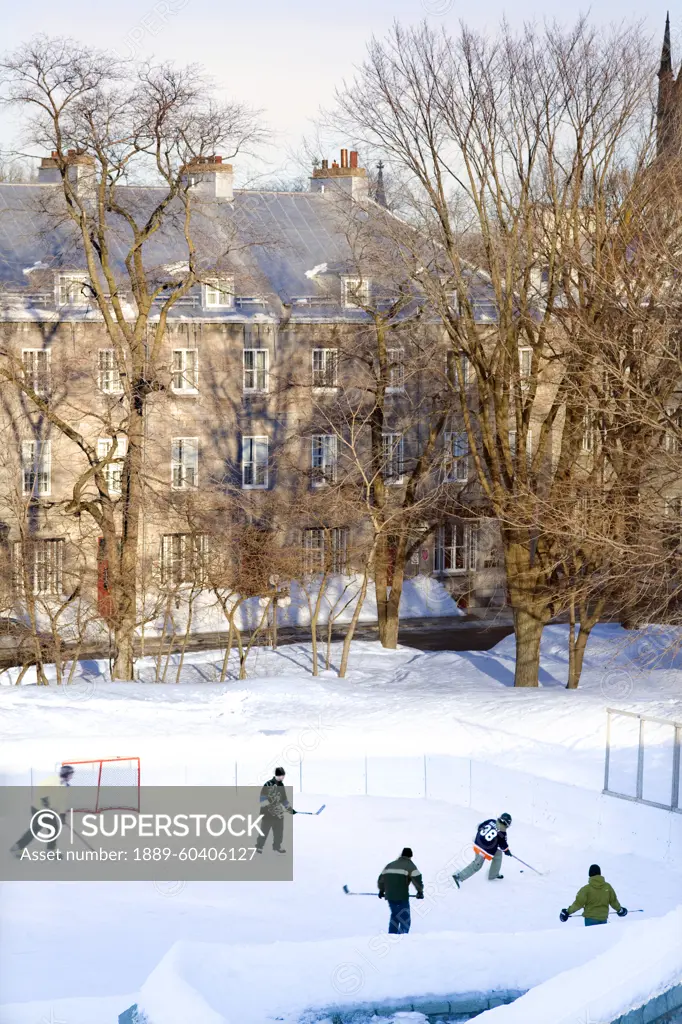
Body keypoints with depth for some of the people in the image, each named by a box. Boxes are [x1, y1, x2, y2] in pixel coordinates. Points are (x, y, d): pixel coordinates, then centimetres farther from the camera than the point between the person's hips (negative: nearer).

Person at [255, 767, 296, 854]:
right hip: (268, 812, -7)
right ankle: (259, 847, 5)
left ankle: (277, 847, 21)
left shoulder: (281, 785, 11)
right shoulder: (269, 784, -13)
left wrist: (291, 809, 18)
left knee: (279, 831, 8)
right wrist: (264, 808, -22)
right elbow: (263, 797, -14)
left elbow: (284, 799, 20)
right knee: (264, 830, -5)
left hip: (278, 813, 7)